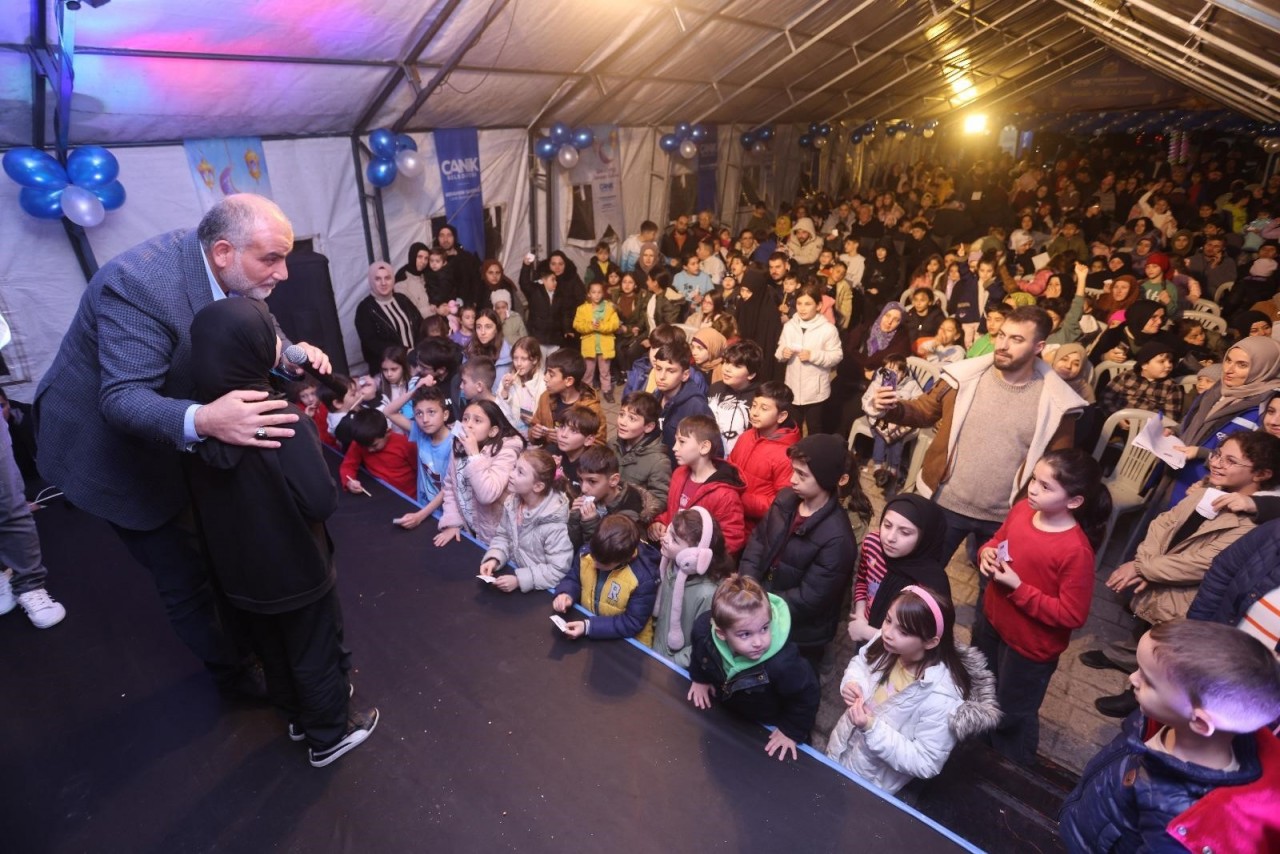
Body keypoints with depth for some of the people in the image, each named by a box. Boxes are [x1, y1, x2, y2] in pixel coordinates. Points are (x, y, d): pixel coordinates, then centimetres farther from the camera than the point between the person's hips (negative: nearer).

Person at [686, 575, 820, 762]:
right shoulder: (704, 629, -35)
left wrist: (792, 731, -16)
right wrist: (699, 678, 2)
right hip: (723, 706, 3)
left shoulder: (782, 663, -47)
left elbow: (807, 695, -26)